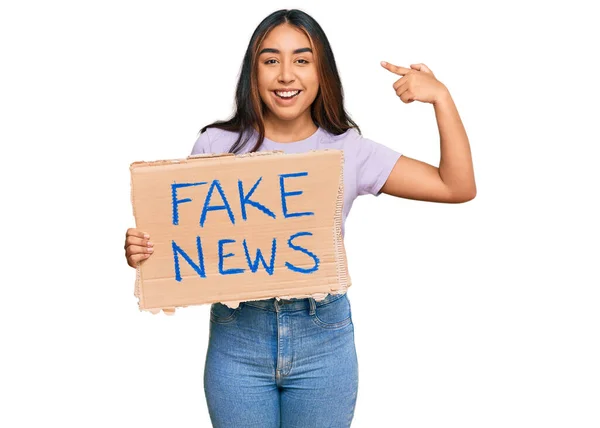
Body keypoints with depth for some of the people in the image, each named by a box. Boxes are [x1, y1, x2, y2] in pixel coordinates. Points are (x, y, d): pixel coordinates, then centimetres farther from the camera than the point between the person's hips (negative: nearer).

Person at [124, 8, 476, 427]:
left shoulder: (349, 151, -1)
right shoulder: (217, 145, -2)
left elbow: (458, 187, -2)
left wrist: (441, 97, -9)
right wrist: (143, 249, -17)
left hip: (323, 338, 1)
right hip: (237, 335, 0)